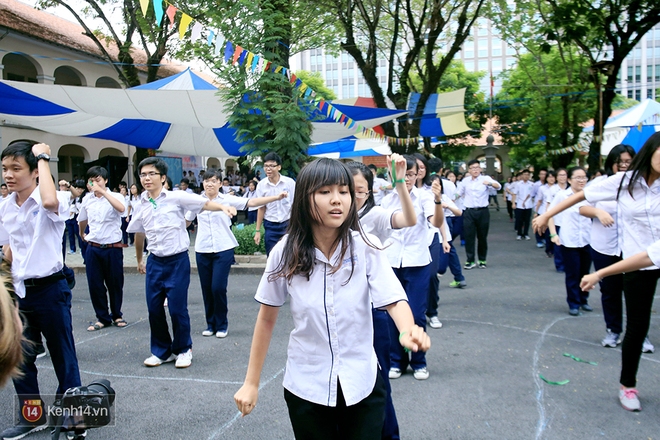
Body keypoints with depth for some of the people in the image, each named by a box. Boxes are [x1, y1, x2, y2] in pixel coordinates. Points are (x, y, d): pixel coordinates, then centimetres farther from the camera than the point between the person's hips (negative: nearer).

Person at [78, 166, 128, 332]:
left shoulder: (115, 196, -8)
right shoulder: (87, 200, 5)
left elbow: (121, 208, -32)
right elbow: (82, 220, 24)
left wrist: (102, 191, -33)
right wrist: (82, 234, 33)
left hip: (113, 248, -3)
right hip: (93, 248, 4)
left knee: (115, 284, 8)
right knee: (95, 285, 6)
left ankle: (117, 315, 27)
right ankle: (102, 318, 20)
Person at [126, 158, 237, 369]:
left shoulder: (176, 198, -7)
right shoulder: (140, 207, 7)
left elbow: (205, 203, -13)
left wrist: (222, 207, -33)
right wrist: (139, 261, 28)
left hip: (178, 260, -5)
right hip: (154, 262, 5)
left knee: (177, 309, -1)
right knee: (154, 309, 9)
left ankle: (183, 350, 22)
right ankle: (161, 351, 29)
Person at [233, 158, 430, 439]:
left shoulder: (366, 248, -12)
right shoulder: (285, 253, -11)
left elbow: (394, 300, -18)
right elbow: (267, 318, -2)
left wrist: (408, 331, -41)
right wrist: (251, 383, 1)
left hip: (361, 384, 0)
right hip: (306, 387, 1)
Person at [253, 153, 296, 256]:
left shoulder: (290, 182, -8)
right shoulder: (261, 184, -3)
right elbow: (261, 208, 5)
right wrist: (258, 231, 5)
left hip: (287, 224, -1)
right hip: (270, 226, 1)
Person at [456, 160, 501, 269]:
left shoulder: (486, 178, -4)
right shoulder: (465, 181, 6)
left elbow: (498, 186, -19)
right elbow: (458, 193, 16)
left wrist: (490, 183, -40)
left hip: (482, 211, -2)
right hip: (469, 212, 2)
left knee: (482, 237, 8)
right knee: (469, 237, 1)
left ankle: (482, 260, 22)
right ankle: (470, 261, 8)